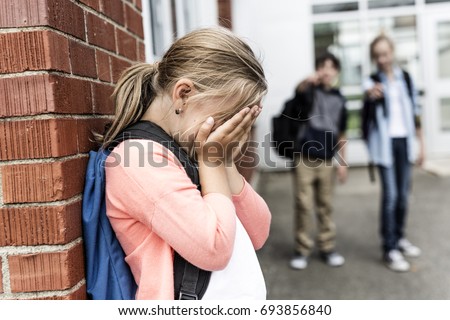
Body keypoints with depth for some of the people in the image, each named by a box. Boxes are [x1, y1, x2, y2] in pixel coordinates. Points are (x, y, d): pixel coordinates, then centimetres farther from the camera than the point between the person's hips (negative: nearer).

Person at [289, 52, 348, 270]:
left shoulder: (339, 99, 10)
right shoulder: (310, 91, -2)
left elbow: (340, 134, 14)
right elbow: (299, 90, -29)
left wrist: (342, 162, 10)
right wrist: (309, 81, -52)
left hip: (327, 159, 4)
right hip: (304, 157, -3)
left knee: (325, 205, 12)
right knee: (303, 204, 1)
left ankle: (327, 247, 23)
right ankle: (302, 249, 13)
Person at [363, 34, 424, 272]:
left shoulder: (405, 78, 8)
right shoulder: (372, 81, -4)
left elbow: (414, 111, 12)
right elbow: (368, 95, -30)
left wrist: (421, 143, 9)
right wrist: (371, 94, -54)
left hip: (404, 140, 4)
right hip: (385, 142, -4)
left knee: (403, 193, 10)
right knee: (390, 194, -8)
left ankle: (400, 237, 28)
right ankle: (390, 249, 0)